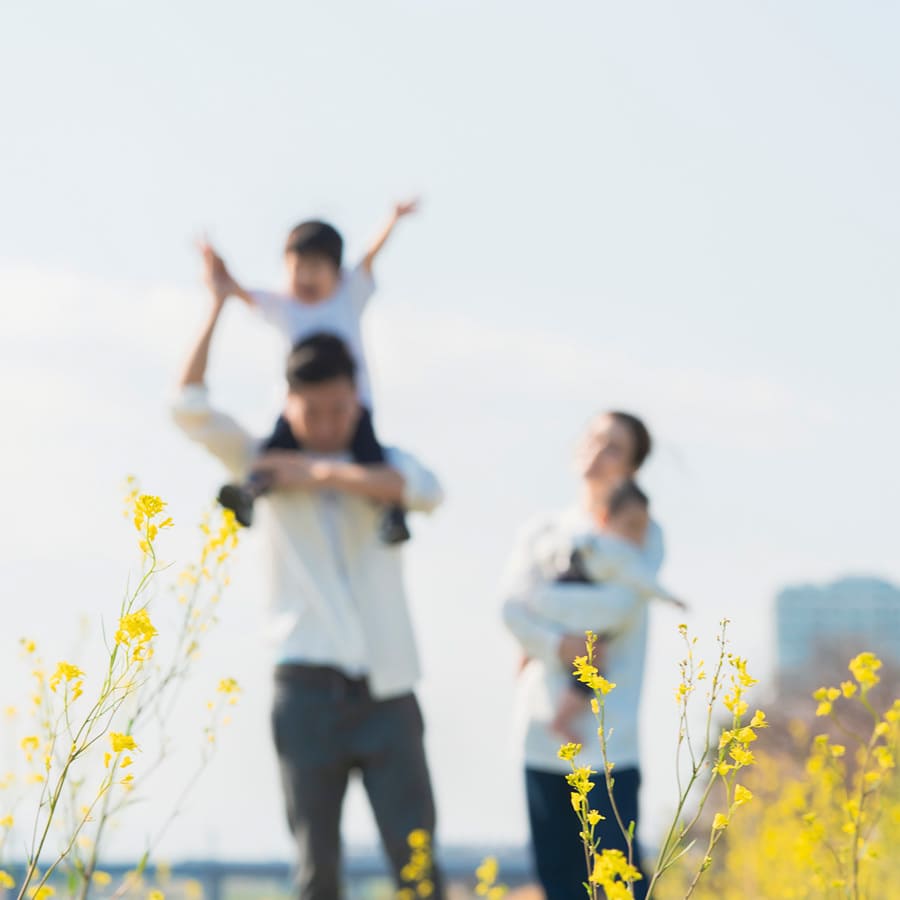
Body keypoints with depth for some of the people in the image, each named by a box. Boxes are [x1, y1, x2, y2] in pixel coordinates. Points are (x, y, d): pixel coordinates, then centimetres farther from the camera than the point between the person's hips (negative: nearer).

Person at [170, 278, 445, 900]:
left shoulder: (384, 465, 10)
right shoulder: (268, 468, 9)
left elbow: (428, 492, -15)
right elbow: (190, 409, -4)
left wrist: (323, 474, -14)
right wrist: (219, 303, 0)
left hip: (387, 690, 0)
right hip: (309, 687, 0)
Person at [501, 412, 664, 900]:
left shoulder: (642, 532, 6)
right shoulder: (542, 532, 14)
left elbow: (620, 605, -11)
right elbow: (512, 609, 0)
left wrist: (541, 594, -3)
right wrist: (559, 645, -16)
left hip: (608, 731, -3)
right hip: (543, 729, 3)